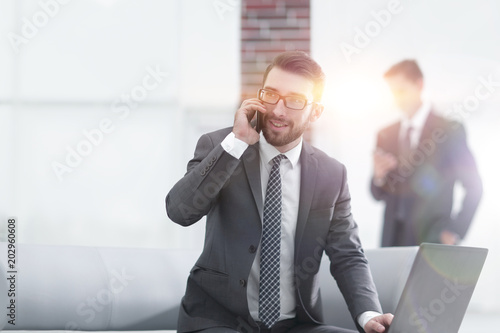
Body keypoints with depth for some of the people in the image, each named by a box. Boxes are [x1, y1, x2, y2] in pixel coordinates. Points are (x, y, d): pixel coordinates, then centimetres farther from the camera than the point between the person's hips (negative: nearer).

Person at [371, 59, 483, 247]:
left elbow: (474, 188, -2)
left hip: (431, 239, -4)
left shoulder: (450, 131, -1)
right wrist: (379, 176, -7)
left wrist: (455, 232, -8)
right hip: (392, 238, 4)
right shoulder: (385, 136, 12)